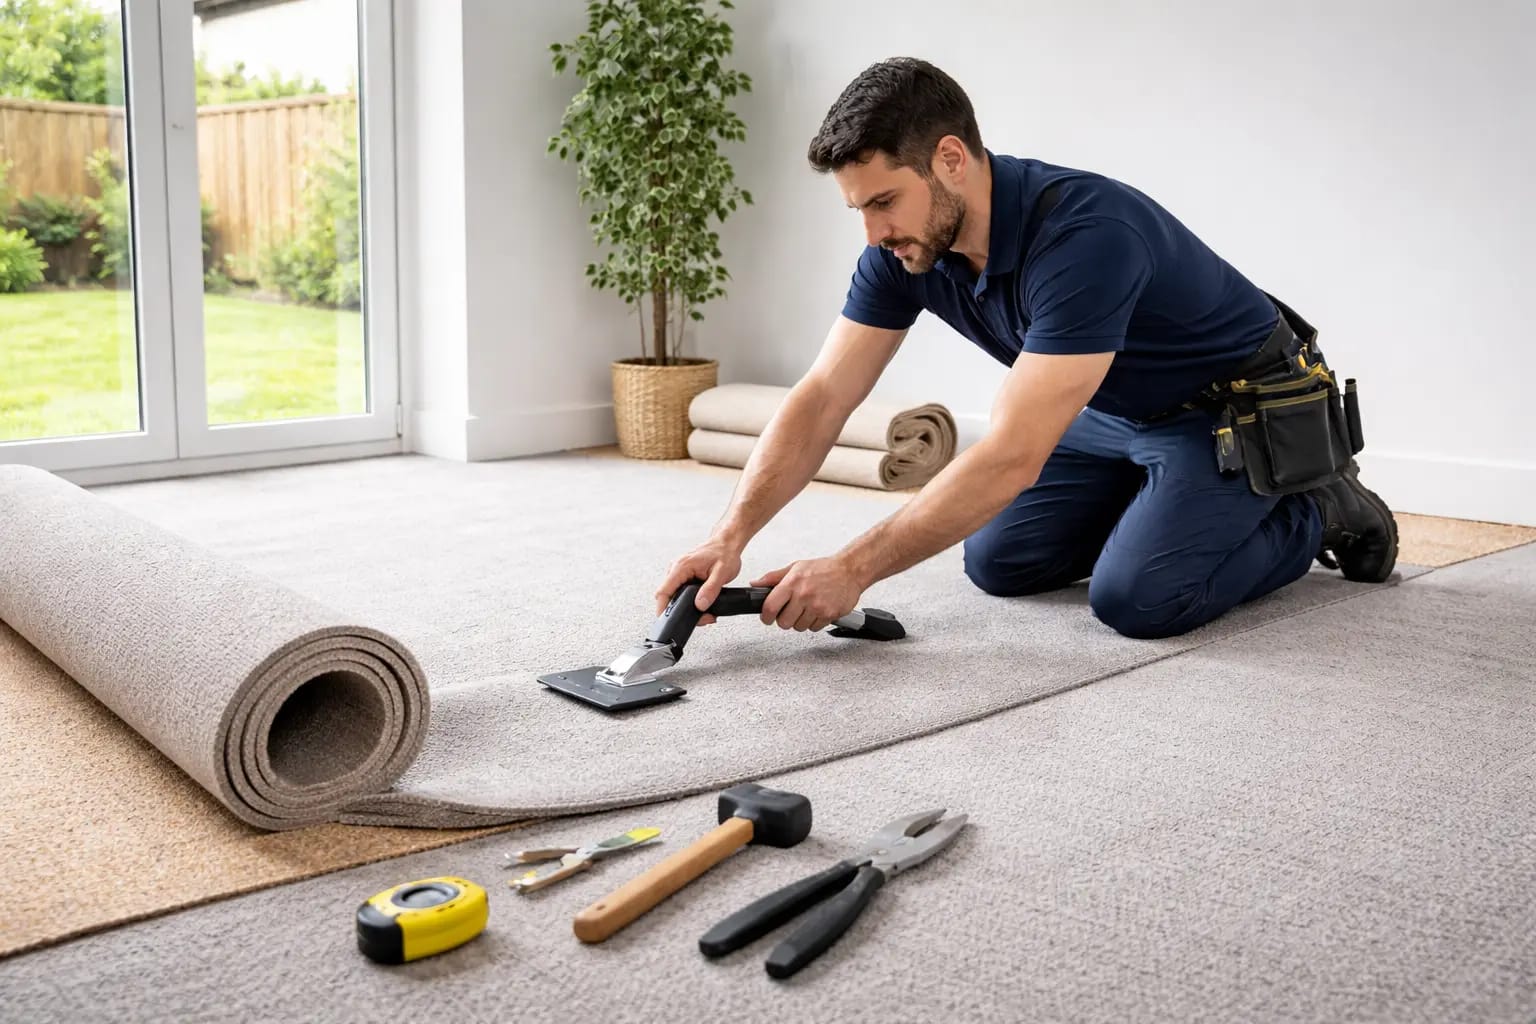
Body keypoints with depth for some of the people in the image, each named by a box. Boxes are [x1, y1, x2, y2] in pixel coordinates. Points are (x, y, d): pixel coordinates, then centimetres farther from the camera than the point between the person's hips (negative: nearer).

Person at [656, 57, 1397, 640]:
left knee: (1135, 597, -24)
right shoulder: (907, 248, -16)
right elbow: (821, 399, -15)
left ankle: (1321, 511, 3)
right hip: (1116, 412, 7)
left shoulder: (1085, 235, -39)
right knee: (999, 562, 2)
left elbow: (1012, 456, -42)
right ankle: (1166, 508, 23)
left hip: (1240, 411, -7)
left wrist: (854, 569, -40)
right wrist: (731, 535, -28)